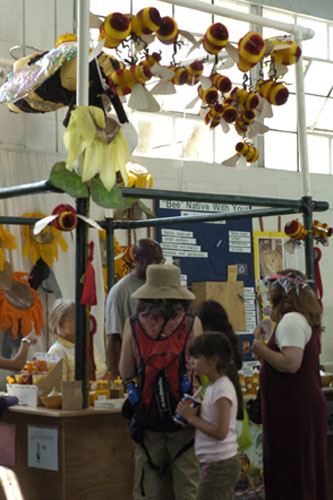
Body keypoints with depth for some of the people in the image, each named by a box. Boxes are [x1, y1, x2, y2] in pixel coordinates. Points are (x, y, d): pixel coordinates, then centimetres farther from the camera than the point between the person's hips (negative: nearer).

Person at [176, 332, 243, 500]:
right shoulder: (213, 387, 11)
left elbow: (220, 432, -24)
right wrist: (192, 413, 0)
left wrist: (191, 417, -16)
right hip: (215, 463, 10)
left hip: (219, 465, -10)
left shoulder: (223, 389, -18)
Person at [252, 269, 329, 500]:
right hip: (308, 403, 10)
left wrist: (263, 351, -13)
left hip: (293, 410, -10)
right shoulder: (307, 319, 15)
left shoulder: (291, 320, -17)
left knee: (290, 475, -5)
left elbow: (291, 364, -27)